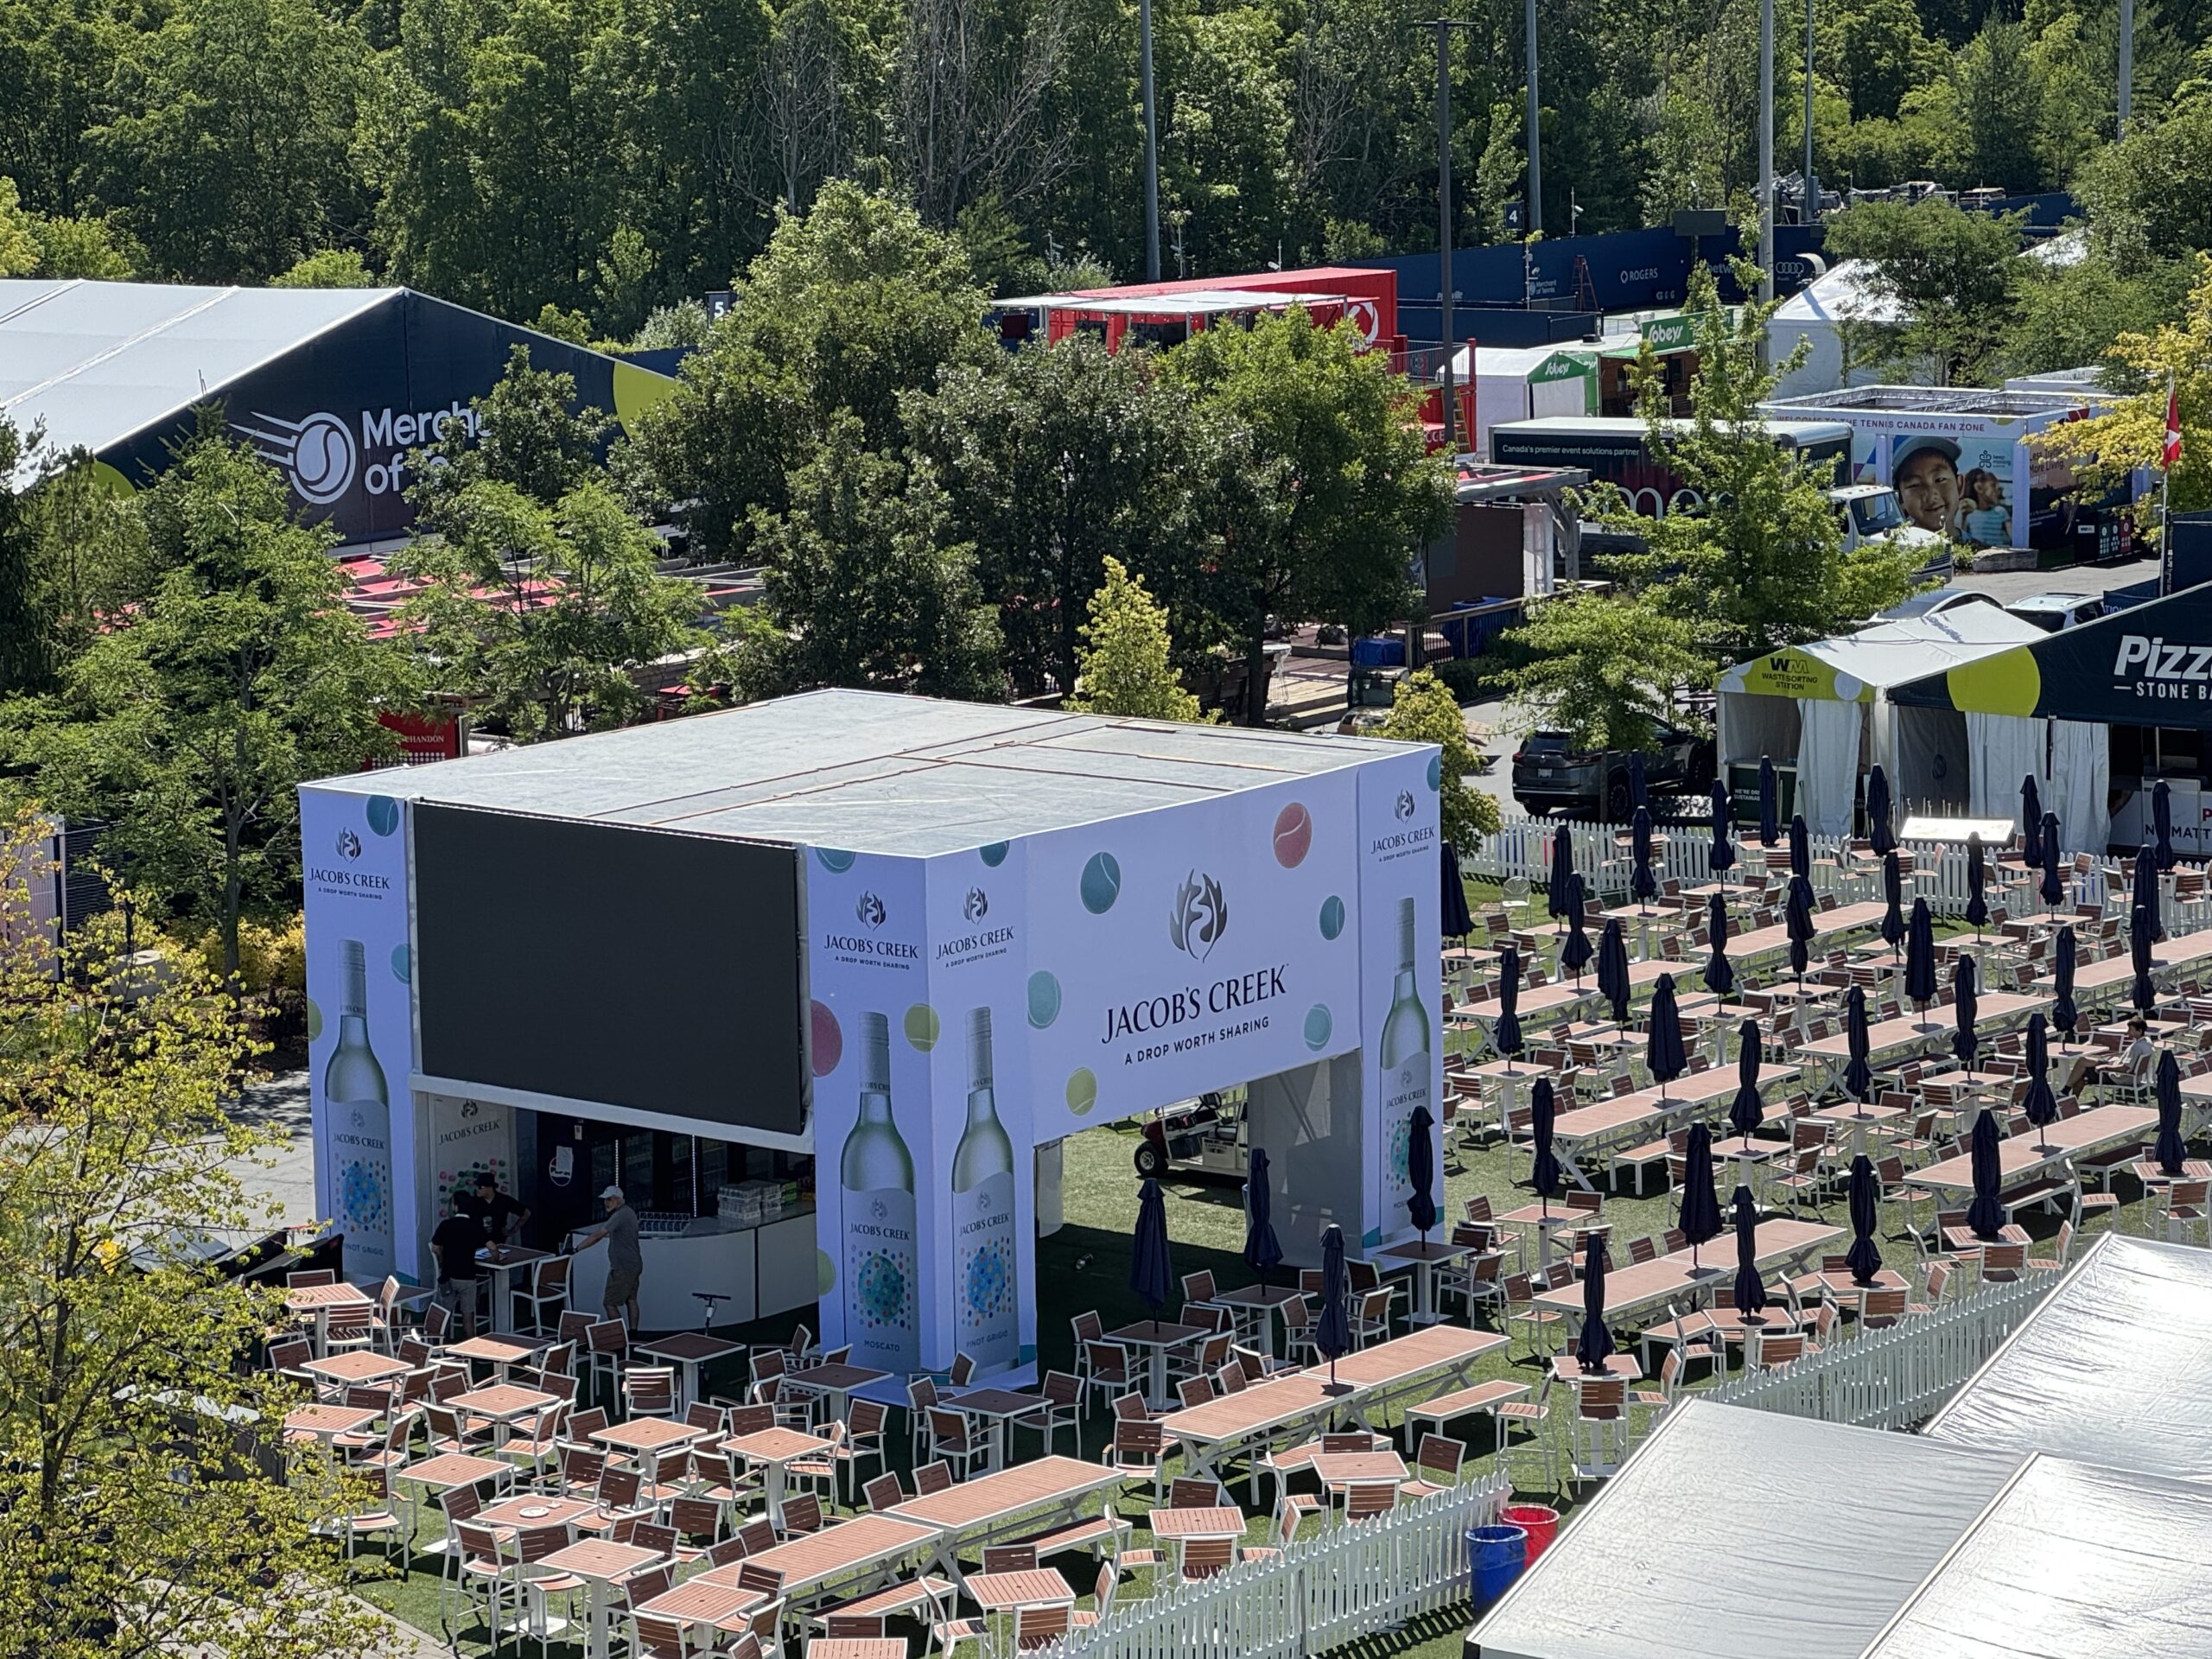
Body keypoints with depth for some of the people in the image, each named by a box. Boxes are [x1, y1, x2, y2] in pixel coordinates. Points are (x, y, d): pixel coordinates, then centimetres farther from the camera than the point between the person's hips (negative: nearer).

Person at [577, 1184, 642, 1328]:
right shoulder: (629, 1212, 12)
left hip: (622, 1268, -10)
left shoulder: (620, 1216, -20)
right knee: (631, 1300, 14)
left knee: (609, 1303, -6)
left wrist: (577, 1249, -22)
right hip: (634, 1264, 10)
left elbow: (598, 1236, -24)